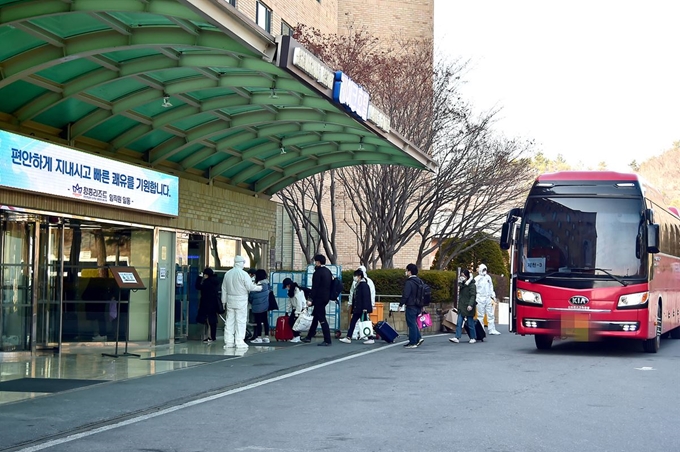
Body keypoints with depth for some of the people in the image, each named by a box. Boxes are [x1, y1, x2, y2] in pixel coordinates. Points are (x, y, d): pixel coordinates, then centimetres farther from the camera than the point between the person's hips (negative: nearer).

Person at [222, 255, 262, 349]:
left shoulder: (227, 274, 6)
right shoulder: (243, 274, -12)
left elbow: (224, 288, 11)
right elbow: (250, 287, -11)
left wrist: (224, 300, 19)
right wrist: (259, 287, 7)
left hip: (230, 300, 5)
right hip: (241, 300, -5)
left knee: (230, 320, 8)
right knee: (240, 321, 0)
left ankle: (228, 341, 8)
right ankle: (239, 342, -2)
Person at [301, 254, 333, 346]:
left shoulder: (318, 272, -15)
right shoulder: (328, 271, 12)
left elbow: (314, 287, -18)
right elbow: (330, 285, 17)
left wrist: (311, 300, -16)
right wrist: (329, 296, 21)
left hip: (319, 298, -9)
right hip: (326, 297, 9)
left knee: (322, 319, -7)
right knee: (315, 316, 19)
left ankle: (327, 341, -8)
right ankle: (309, 337, 27)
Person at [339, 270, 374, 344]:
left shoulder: (364, 285, -13)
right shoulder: (357, 285, 16)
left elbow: (366, 296, -20)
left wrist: (365, 308, -25)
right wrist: (353, 308, 19)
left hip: (362, 308, -10)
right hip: (357, 308, 10)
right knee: (352, 322, 7)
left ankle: (370, 339, 1)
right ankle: (348, 338, 9)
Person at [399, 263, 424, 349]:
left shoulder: (409, 282, -17)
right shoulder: (420, 282, 10)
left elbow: (405, 295, -20)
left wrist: (401, 304, -10)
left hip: (411, 306, -8)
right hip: (418, 306, 8)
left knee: (411, 324, -2)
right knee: (413, 323, 20)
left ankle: (413, 342, 1)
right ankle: (418, 338, 11)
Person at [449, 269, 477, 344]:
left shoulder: (472, 285, -9)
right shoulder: (462, 284, 14)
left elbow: (473, 296, -17)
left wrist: (470, 305, -25)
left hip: (468, 307, -7)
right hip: (461, 307, 7)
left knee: (470, 323, 2)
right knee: (459, 323, -2)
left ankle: (473, 338, 14)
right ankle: (457, 338, -7)